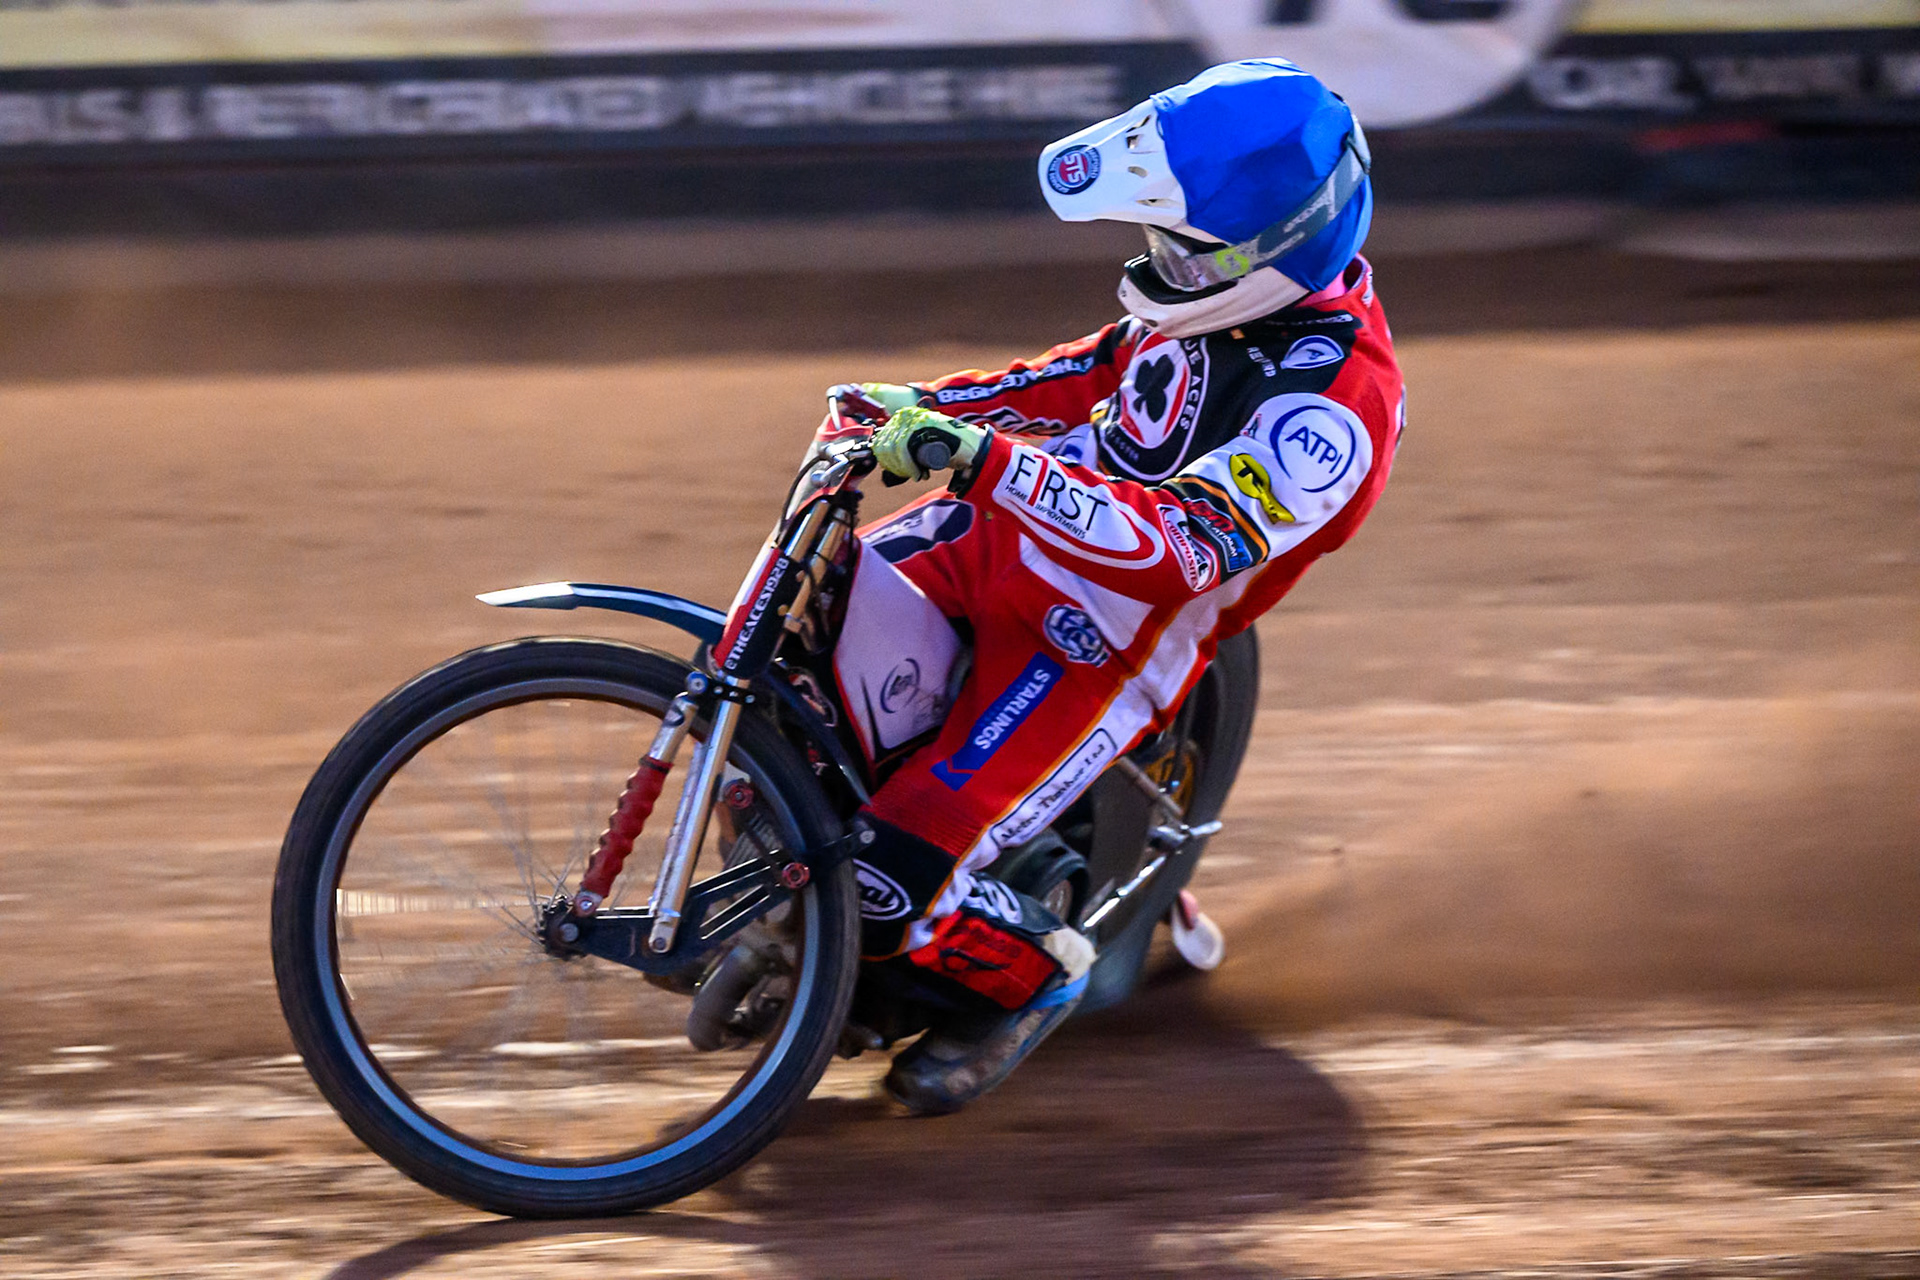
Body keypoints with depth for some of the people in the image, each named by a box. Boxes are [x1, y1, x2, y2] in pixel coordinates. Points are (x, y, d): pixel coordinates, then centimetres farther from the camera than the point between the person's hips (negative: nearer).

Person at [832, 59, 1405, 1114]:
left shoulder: (1331, 406, -29)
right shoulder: (1233, 289, -3)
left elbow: (1174, 549, -38)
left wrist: (983, 458, -44)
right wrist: (931, 401, 10)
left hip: (1098, 649, -8)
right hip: (1004, 534, 8)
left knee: (887, 877, -16)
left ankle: (1026, 975, 14)